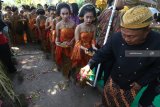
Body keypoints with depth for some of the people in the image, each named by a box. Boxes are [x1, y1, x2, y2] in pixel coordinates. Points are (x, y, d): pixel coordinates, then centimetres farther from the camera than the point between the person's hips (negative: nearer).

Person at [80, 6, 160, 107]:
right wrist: (90, 64, -25)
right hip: (114, 80, 2)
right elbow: (103, 53, -11)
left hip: (134, 85, -1)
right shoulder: (116, 38, -24)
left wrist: (141, 82, -12)